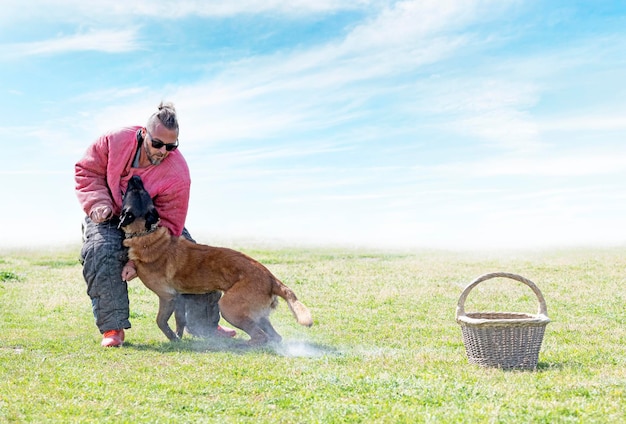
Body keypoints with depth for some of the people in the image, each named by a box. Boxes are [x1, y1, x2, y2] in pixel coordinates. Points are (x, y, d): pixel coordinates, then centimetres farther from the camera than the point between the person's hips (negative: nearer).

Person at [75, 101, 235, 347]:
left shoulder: (177, 175, -29)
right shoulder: (115, 142, -24)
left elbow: (166, 226, -27)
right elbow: (87, 171, -10)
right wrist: (98, 202, -29)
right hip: (110, 218, 0)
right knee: (100, 253, -32)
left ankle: (204, 325, 14)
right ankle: (112, 328, -22)